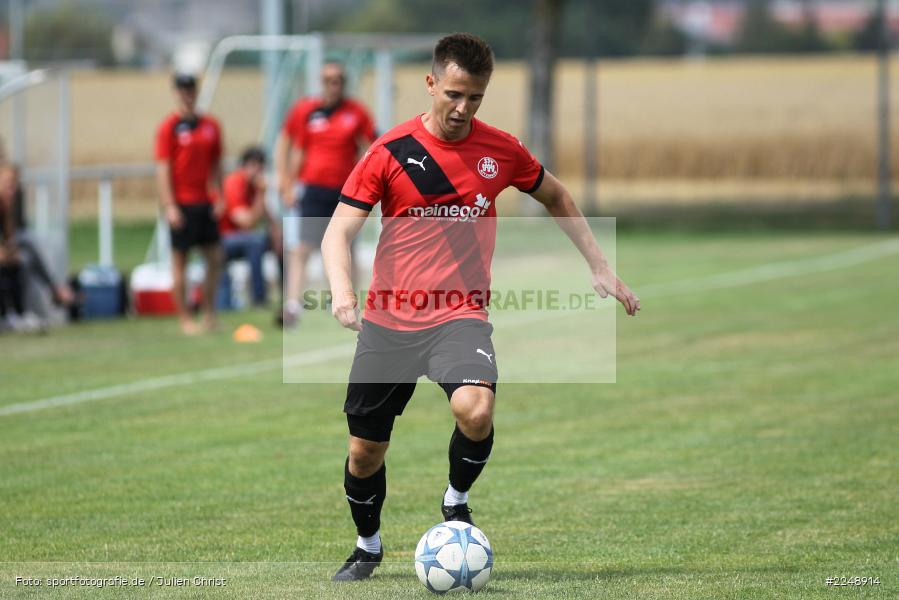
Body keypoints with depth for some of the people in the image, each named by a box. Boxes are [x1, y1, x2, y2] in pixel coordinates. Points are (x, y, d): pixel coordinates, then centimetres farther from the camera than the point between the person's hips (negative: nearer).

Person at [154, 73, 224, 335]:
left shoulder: (210, 126, 10)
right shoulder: (169, 127, -5)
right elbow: (163, 169, -8)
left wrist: (219, 198, 8)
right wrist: (169, 207, -14)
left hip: (205, 203, 5)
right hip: (181, 204, -5)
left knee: (215, 258, 4)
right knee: (180, 261, -1)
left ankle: (209, 313, 14)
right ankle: (184, 318, 4)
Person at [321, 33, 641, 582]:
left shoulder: (501, 150, 2)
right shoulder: (391, 151, -4)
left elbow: (556, 197, 21)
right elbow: (340, 230, -6)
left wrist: (600, 268, 17)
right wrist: (342, 290, -25)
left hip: (459, 316, 0)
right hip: (388, 321, 0)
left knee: (476, 409, -30)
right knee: (365, 450, 6)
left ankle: (457, 501, 0)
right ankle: (368, 546, 35)